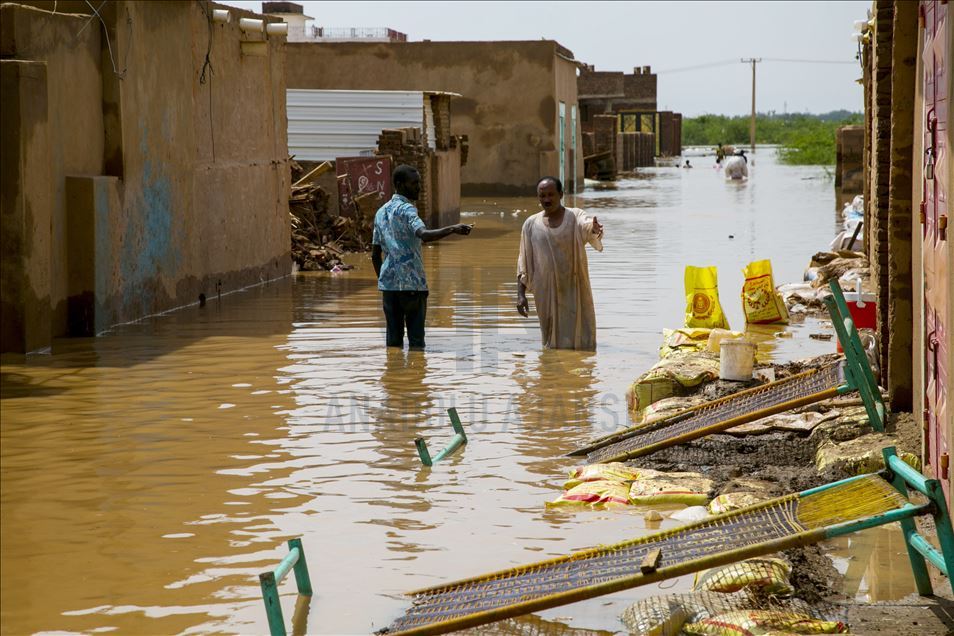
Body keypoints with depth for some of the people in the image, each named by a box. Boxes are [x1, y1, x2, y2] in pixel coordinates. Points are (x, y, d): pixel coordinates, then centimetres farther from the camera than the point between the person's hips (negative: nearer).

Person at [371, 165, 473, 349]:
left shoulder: (381, 213, 15)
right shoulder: (407, 209, -10)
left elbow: (375, 255, 18)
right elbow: (424, 235, -31)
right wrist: (452, 229, -39)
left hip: (388, 283, 7)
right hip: (411, 283, -7)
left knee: (394, 338, 8)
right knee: (416, 338, -4)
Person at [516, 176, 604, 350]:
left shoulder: (575, 217, -2)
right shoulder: (531, 224, 5)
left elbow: (587, 225, -26)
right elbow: (523, 263, 8)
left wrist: (594, 229, -50)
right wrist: (521, 294, 1)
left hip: (574, 292, -2)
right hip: (546, 294, 2)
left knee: (580, 342, -3)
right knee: (553, 344, 6)